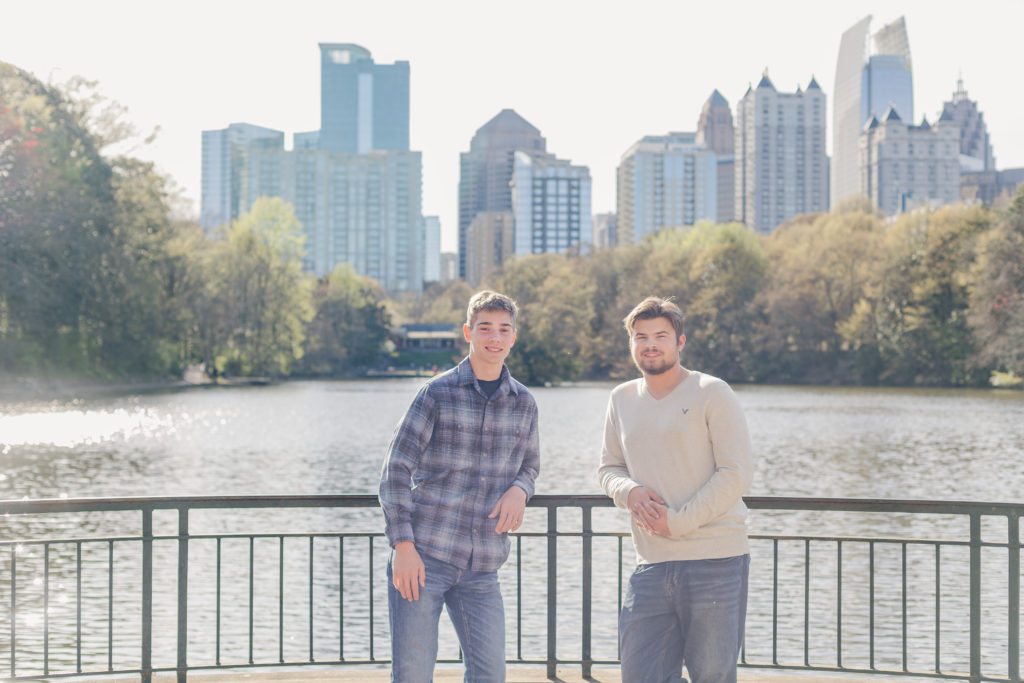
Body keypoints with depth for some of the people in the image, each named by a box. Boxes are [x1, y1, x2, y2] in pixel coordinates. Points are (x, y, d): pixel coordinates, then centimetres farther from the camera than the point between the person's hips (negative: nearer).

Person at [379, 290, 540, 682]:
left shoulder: (523, 404, 9)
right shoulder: (437, 393, -3)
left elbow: (529, 465, 24)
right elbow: (396, 469, -4)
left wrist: (519, 489, -2)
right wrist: (403, 546, -13)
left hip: (481, 567, 4)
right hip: (423, 555, -3)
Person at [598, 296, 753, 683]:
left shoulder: (712, 393, -3)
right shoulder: (622, 399, 13)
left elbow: (736, 474, -7)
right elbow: (609, 467, 19)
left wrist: (678, 521, -14)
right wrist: (629, 492, -5)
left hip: (715, 563, -5)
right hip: (651, 565, 5)